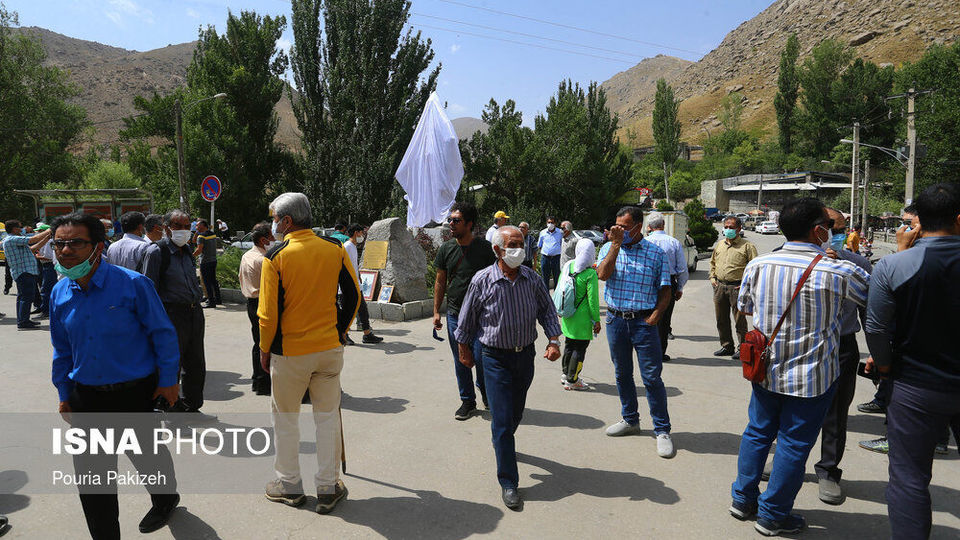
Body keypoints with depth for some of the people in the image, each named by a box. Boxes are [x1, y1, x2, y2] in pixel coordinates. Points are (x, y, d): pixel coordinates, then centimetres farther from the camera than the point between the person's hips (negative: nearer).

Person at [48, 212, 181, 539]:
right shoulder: (59, 293, 0)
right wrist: (64, 393, 14)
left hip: (135, 393, -4)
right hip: (86, 398, 4)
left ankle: (165, 500, 47)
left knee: (147, 455, 17)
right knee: (91, 473, 9)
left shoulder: (132, 284, -16)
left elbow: (163, 334, -10)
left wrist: (168, 379, -8)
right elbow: (62, 349, 12)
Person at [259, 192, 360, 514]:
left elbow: (269, 312, -10)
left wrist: (265, 350, 4)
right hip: (330, 348, 3)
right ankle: (328, 488, 20)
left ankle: (289, 485, 28)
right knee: (327, 416, 12)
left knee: (286, 417, 16)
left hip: (289, 352, -2)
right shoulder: (335, 250, -2)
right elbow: (353, 296, 3)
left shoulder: (276, 257, -11)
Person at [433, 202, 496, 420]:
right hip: (454, 314, 3)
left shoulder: (485, 248, -6)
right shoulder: (446, 249, 4)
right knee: (460, 362, 9)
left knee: (481, 358, -4)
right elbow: (440, 282, 11)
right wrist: (436, 311, 7)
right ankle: (468, 401, 24)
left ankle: (486, 393, 26)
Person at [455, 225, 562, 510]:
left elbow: (547, 309, 8)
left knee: (516, 414, 19)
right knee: (502, 420, -5)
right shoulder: (482, 280, -12)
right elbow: (467, 319, -1)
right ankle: (508, 483, 4)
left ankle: (503, 443, 50)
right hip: (496, 358, -4)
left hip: (526, 355, 4)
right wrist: (464, 350, 7)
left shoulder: (531, 278, -3)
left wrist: (554, 340, -3)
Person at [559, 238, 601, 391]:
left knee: (569, 344, 20)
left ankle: (566, 374, 33)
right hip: (582, 318, -6)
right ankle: (572, 380, 10)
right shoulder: (590, 274, -17)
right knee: (580, 347, 4)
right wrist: (596, 320, -7)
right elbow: (593, 299, -15)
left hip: (567, 315, 6)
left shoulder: (567, 267, 1)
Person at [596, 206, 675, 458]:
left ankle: (662, 430, 8)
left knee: (652, 376, -3)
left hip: (643, 321, -3)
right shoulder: (609, 248, 5)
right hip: (616, 320, 3)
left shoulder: (656, 253, -1)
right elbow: (603, 274, -14)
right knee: (622, 374, 14)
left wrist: (654, 317, -11)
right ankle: (630, 420, 31)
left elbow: (665, 290, 1)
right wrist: (616, 244, -15)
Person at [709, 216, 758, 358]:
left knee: (739, 319, -1)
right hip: (719, 286, 6)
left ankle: (742, 348, 9)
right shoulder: (719, 244, 15)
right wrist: (712, 277, 14)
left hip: (736, 287, -6)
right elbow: (712, 262, 26)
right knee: (721, 319, 10)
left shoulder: (747, 246, -4)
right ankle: (726, 346, 22)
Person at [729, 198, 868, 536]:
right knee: (794, 444, 10)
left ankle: (743, 498, 33)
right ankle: (773, 515, 23)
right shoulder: (839, 272, -18)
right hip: (812, 377, -4)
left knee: (758, 432, 20)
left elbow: (744, 308, 10)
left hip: (765, 370, 4)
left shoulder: (757, 265, -6)